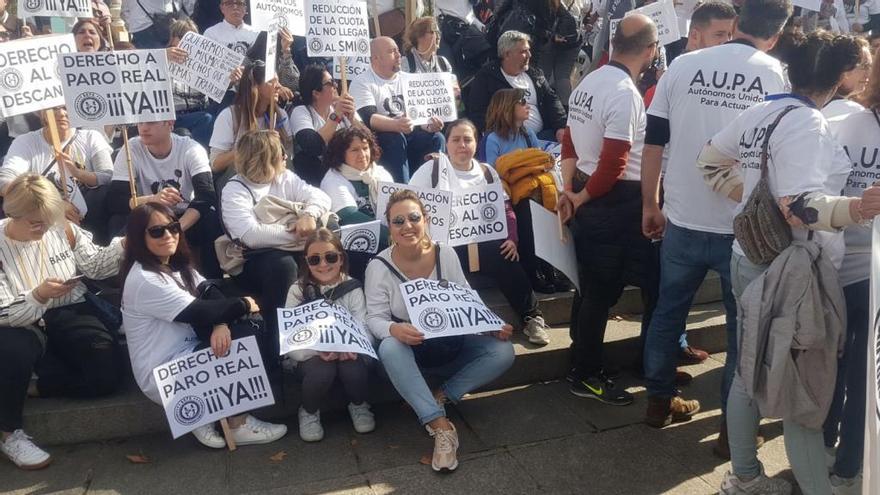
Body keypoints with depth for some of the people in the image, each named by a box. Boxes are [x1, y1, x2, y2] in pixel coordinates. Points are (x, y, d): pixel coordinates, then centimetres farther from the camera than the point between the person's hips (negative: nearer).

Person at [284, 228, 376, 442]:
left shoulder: (352, 288, -3)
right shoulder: (298, 291, -5)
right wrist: (318, 350, -30)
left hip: (346, 353, 1)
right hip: (312, 356, -1)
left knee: (354, 368, -30)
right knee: (322, 371, -32)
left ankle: (359, 405, 5)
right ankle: (309, 412, 1)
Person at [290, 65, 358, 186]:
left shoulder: (343, 108, 6)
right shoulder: (300, 112, -4)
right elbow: (313, 148, -21)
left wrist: (352, 118, -19)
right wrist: (336, 115, -21)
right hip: (317, 174, -1)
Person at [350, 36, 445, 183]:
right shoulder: (361, 82, -7)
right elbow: (368, 119, -22)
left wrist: (429, 125, -17)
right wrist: (396, 125, -41)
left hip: (407, 133, 6)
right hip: (376, 138, -5)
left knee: (436, 138, -19)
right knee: (395, 138, -35)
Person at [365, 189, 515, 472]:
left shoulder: (445, 254, -4)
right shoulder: (379, 267, -10)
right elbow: (375, 318, -12)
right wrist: (393, 329, -36)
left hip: (451, 346, 3)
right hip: (408, 351, -2)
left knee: (503, 351, -19)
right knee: (389, 348, -38)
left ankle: (441, 397, -11)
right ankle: (441, 425, -34)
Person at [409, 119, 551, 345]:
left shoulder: (487, 172, 19)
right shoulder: (432, 168, 9)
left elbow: (505, 209, 15)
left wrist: (511, 238, -2)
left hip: (483, 241, 3)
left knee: (506, 259, -29)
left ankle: (531, 316, -15)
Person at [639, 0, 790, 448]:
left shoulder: (682, 66, 1)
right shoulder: (776, 76, -3)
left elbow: (653, 142, 3)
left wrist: (650, 204, 12)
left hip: (683, 221, 2)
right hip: (745, 227, -2)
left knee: (668, 311, 18)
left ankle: (659, 401, 32)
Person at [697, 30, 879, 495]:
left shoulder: (758, 112, 6)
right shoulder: (808, 124, -19)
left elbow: (709, 160, 19)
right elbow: (800, 205, -30)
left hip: (750, 261, 9)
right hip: (795, 274, -9)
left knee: (750, 372, 19)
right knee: (807, 391, 4)